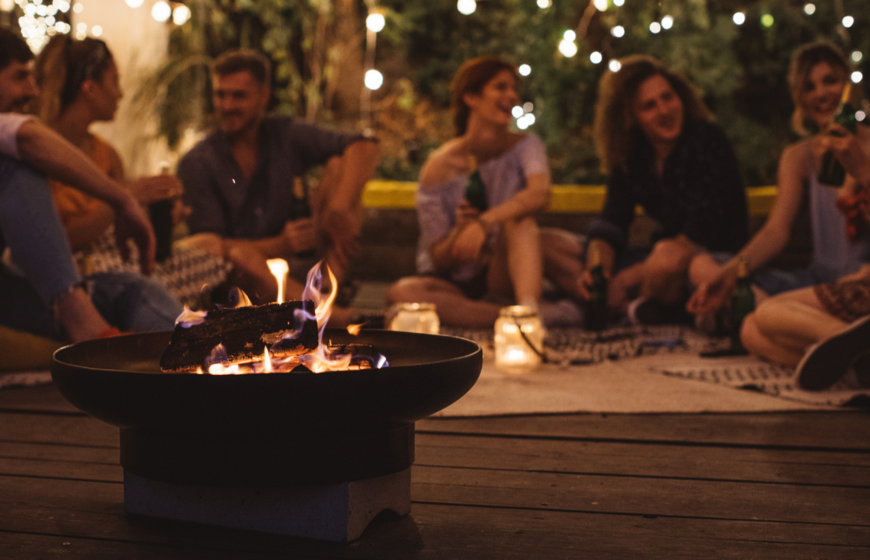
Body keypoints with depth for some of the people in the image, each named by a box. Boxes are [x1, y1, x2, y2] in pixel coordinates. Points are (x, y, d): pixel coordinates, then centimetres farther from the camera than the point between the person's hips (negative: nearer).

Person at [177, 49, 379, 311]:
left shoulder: (286, 135, 5)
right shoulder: (196, 164, 0)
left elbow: (364, 147, -9)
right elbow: (211, 246, -10)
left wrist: (340, 208, -28)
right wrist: (279, 245, -27)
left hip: (301, 267, 2)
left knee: (339, 164, -9)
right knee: (235, 254, -37)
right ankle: (335, 316, -47)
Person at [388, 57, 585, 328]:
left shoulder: (523, 146, -5)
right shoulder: (439, 167, -11)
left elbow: (540, 194, -30)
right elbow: (439, 260, -9)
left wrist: (485, 222, -42)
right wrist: (460, 231, -30)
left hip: (505, 272, 0)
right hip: (456, 282, 0)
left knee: (518, 217, -27)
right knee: (402, 292, -33)